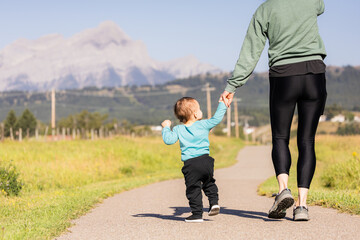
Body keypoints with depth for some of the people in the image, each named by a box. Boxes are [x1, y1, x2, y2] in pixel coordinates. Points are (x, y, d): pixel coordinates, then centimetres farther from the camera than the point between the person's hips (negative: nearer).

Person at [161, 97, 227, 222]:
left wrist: (166, 128, 12)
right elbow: (217, 118, 5)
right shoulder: (203, 124, 2)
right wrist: (222, 104, 17)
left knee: (193, 188, 5)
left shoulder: (178, 129, 3)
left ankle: (197, 214, 5)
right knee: (209, 183, 25)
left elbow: (168, 140, -4)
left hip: (190, 165, -1)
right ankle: (214, 202, 11)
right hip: (205, 160, 1)